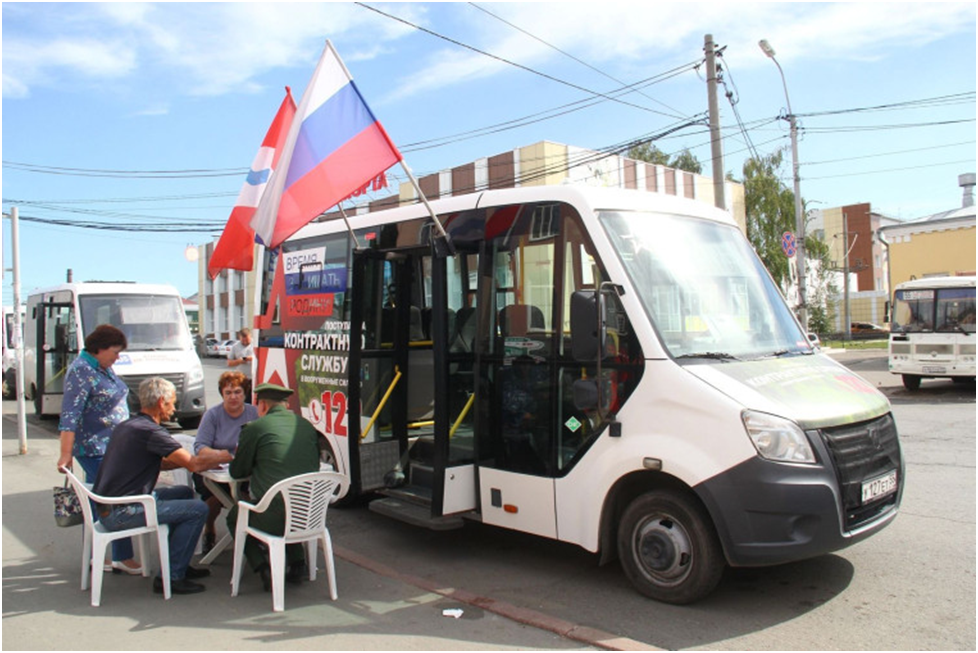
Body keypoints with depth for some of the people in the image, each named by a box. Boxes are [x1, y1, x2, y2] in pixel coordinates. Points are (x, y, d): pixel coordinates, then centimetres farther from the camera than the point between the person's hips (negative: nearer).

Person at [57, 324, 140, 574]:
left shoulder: (103, 368, 11)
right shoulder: (80, 371, -16)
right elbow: (70, 416, -21)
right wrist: (66, 455, -24)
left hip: (112, 446, 9)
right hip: (95, 450, -9)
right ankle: (122, 558, 3)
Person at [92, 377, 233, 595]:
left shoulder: (127, 425, 13)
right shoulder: (150, 431, -18)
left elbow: (159, 463, 21)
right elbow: (194, 464, -21)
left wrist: (210, 457, 12)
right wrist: (228, 456, -3)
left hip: (108, 506, 10)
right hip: (120, 513, -10)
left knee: (184, 493, 21)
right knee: (198, 509, -10)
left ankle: (179, 564, 26)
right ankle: (171, 577, -3)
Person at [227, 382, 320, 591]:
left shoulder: (255, 428, -2)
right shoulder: (307, 426, 12)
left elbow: (237, 472, 8)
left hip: (273, 519, -5)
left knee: (235, 517, 26)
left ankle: (263, 568, 10)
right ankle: (297, 562, 24)